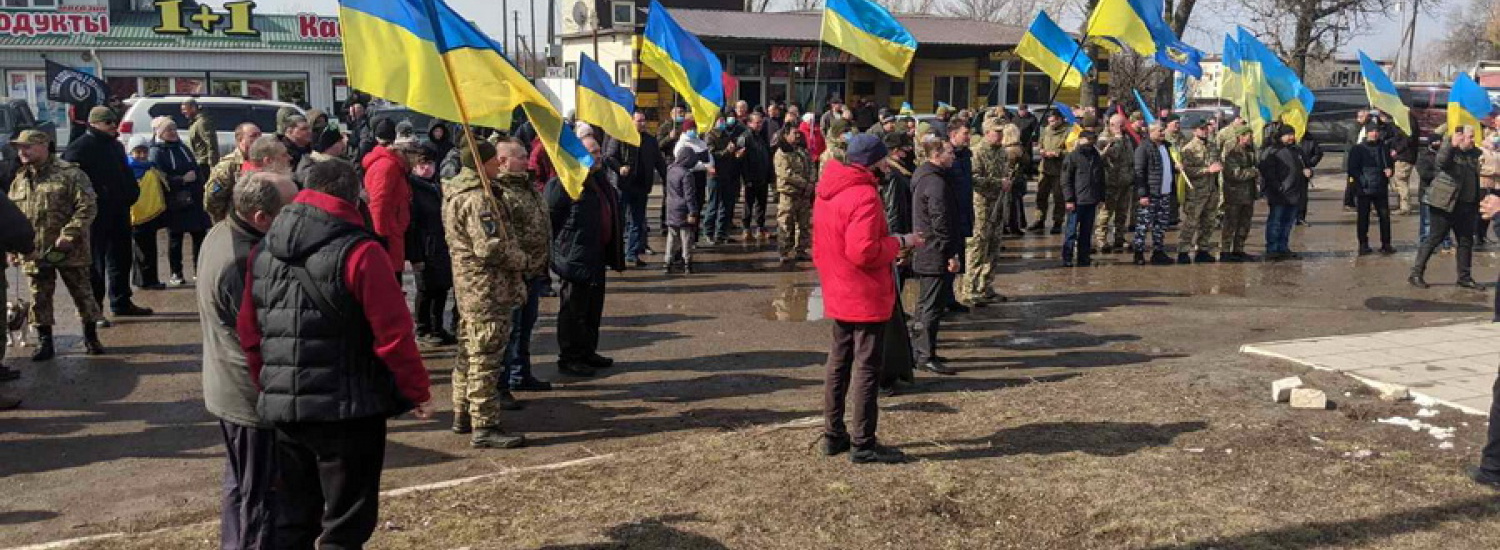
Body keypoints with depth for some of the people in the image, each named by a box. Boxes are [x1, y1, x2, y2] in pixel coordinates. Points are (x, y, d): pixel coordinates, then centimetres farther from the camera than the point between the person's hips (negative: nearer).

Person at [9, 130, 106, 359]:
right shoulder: (19, 181, 12)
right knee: (39, 299, 7)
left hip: (69, 251, -5)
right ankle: (44, 342, 17)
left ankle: (91, 337, 19)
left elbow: (87, 207, -13)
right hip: (34, 253, 5)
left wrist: (69, 235, -20)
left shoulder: (69, 173, -7)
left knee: (82, 293, 6)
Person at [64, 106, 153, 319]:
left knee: (122, 258, 14)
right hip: (96, 213, -8)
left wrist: (131, 193, 12)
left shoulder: (116, 146, 17)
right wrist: (92, 197, -21)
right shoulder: (81, 148, -10)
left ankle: (121, 302, 24)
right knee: (95, 261, -4)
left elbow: (126, 174, 27)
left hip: (119, 211, 8)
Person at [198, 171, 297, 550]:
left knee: (240, 485, 24)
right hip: (255, 397, -10)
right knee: (262, 497, 2)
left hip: (228, 388, 10)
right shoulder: (243, 262, -30)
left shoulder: (220, 233, 1)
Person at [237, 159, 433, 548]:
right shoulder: (358, 251, -14)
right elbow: (393, 334, -16)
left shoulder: (263, 250, 7)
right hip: (348, 408, -6)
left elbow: (248, 333, 11)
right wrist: (419, 390, -3)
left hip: (282, 407, 6)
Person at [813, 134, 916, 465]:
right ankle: (863, 444, 3)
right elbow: (864, 251, -27)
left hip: (837, 294, 9)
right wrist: (900, 242, -14)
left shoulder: (827, 192, 8)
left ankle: (834, 435, 23)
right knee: (868, 366, -2)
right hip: (866, 295, -9)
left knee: (839, 362, 16)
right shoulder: (864, 195, -21)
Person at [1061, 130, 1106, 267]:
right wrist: (1069, 199, -13)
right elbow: (1066, 180, -7)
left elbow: (1101, 180, 19)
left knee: (1087, 231, 9)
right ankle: (1067, 258, 3)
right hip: (1077, 201, -5)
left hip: (1092, 201, 5)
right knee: (1072, 230, -2)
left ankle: (1083, 258, 15)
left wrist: (1101, 198, 13)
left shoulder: (1097, 157, 13)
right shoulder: (1072, 157, -4)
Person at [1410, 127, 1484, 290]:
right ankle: (1416, 274, 3)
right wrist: (1451, 145, -42)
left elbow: (1478, 177, 17)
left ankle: (1465, 277, 20)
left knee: (1466, 241, 11)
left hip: (1467, 206, 7)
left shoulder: (1475, 153, 10)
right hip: (1446, 203, -7)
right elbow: (1440, 162, -31)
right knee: (1435, 238, -3)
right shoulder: (1450, 151, -9)